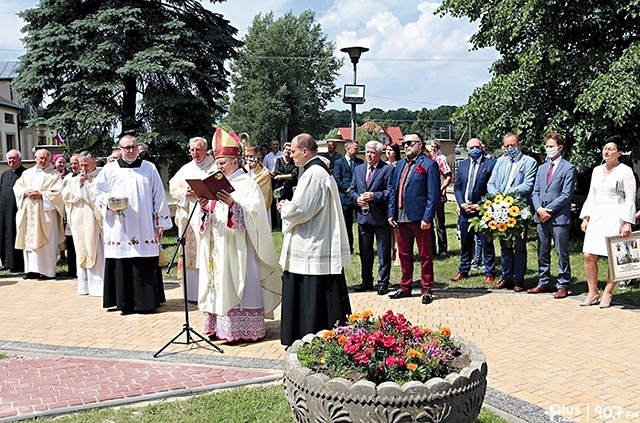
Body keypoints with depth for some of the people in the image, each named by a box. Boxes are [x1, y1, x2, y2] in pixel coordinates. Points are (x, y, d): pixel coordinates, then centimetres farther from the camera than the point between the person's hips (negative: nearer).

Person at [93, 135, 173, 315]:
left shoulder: (149, 168, 11)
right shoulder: (109, 169, 11)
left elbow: (159, 196, 9)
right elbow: (97, 193, 12)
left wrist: (160, 223, 3)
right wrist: (108, 202, -10)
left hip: (144, 228, 0)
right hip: (119, 230, 0)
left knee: (145, 265, -2)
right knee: (122, 264, -2)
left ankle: (146, 301, 7)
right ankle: (124, 303, 7)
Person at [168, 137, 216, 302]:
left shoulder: (216, 167, 4)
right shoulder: (185, 169, 17)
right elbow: (173, 189, 13)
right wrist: (187, 192, -5)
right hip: (189, 218, 4)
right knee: (191, 254, 4)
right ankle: (193, 293, 10)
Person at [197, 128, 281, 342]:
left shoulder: (248, 184, -4)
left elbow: (253, 214, -15)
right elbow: (209, 218, 15)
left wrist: (232, 204, -28)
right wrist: (206, 208, -7)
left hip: (237, 247, -7)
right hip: (217, 247, 7)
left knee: (237, 284, -6)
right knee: (219, 284, 7)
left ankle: (242, 329, 0)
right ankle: (219, 326, 13)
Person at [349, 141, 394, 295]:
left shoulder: (388, 169, -5)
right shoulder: (358, 169, 14)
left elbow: (391, 192, -12)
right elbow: (352, 189, 15)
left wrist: (374, 196, -21)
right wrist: (357, 198, -5)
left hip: (380, 217, -6)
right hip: (363, 217, 6)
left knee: (384, 253, 3)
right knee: (365, 252, 14)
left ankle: (383, 283, 12)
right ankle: (367, 281, 26)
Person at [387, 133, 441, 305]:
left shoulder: (429, 165, -6)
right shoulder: (400, 165, 15)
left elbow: (433, 194, -11)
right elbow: (393, 190, 17)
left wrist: (427, 218, -17)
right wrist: (391, 213, 7)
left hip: (420, 218, -6)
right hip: (401, 218, 7)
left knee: (425, 255, 4)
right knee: (404, 254, 14)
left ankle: (427, 290, 13)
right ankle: (405, 287, 26)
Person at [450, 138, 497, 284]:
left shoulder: (490, 164, -4)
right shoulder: (462, 165, 12)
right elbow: (457, 187, 12)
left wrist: (479, 205, -14)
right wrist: (462, 203, -4)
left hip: (482, 210, -5)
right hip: (465, 210, 5)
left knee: (486, 243, 1)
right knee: (465, 243, 14)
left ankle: (489, 273, 10)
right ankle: (463, 271, 24)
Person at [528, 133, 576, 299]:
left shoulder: (568, 168, -3)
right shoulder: (542, 168, 17)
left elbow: (566, 195, -10)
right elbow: (535, 192, 13)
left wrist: (548, 211, -13)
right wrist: (539, 209, -5)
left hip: (559, 217, -6)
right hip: (541, 217, 6)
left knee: (562, 253, 1)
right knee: (542, 252, 12)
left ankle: (563, 285, 7)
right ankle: (543, 283, 20)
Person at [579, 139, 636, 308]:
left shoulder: (625, 171, -3)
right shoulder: (597, 170, 15)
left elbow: (630, 199, -6)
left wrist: (626, 223, -13)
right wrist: (585, 218, 12)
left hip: (615, 218, -5)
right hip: (596, 217, 6)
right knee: (589, 256, 0)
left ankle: (607, 294, 8)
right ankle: (593, 293, 10)